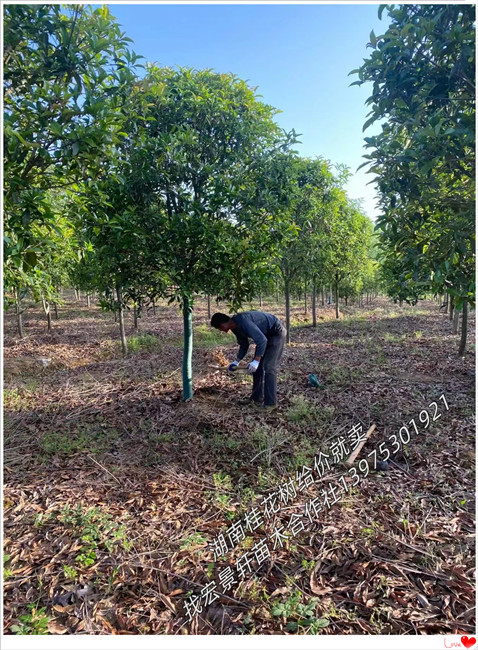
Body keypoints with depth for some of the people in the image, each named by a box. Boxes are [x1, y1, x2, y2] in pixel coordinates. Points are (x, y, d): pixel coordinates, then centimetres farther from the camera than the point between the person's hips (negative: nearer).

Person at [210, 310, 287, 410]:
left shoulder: (243, 322, -31)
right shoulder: (235, 327, 0)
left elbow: (262, 340, -33)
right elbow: (244, 345, 13)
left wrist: (256, 361, -32)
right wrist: (236, 361, 5)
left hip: (277, 332, -10)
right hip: (266, 334, 10)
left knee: (269, 367, -13)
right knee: (257, 366, 9)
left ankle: (270, 403, -6)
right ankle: (257, 397, 19)